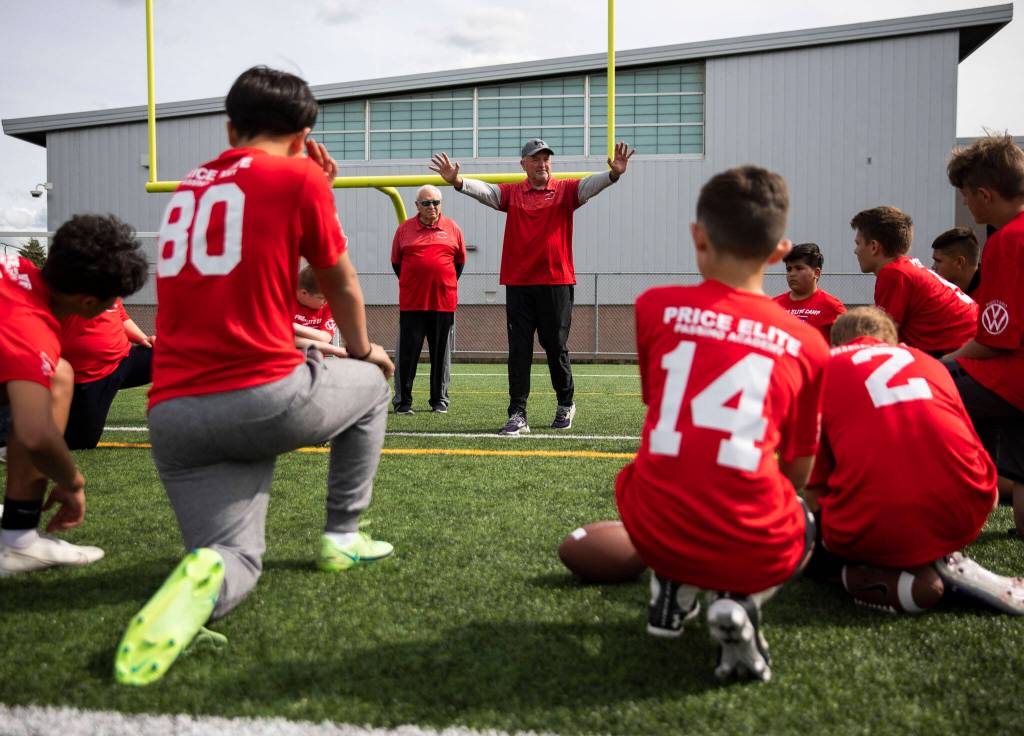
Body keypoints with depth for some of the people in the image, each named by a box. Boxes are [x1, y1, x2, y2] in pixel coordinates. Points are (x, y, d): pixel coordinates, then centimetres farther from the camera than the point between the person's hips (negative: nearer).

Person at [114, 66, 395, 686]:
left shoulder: (189, 186, 18)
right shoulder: (300, 176, -1)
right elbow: (342, 287, 10)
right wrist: (362, 349, 29)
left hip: (172, 416, 5)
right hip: (265, 397, -5)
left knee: (236, 563, 11)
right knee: (373, 384, 26)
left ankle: (203, 578, -26)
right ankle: (343, 536, 24)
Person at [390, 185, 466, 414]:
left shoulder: (452, 228, 6)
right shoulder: (404, 229, 5)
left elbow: (460, 261, 15)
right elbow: (396, 262, 13)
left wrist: (447, 284, 11)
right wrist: (411, 284, 9)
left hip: (444, 301, 1)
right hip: (411, 302, -1)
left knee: (441, 353, 7)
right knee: (407, 353, 0)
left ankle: (440, 400, 17)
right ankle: (402, 401, 8)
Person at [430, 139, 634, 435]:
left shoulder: (564, 190, 5)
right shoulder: (511, 193, 8)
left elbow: (589, 185, -12)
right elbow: (484, 190, -7)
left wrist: (613, 174, -33)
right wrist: (458, 182, -28)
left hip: (556, 282, -1)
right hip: (518, 284, 1)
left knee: (556, 347, 7)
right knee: (519, 351, 1)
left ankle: (566, 404, 27)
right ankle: (518, 415, 5)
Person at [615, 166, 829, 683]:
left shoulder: (655, 307, 2)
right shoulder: (806, 344, 3)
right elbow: (798, 473, 11)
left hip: (657, 535, 2)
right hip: (755, 552, -1)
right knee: (804, 523, 33)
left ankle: (673, 589, 16)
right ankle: (739, 601, 4)